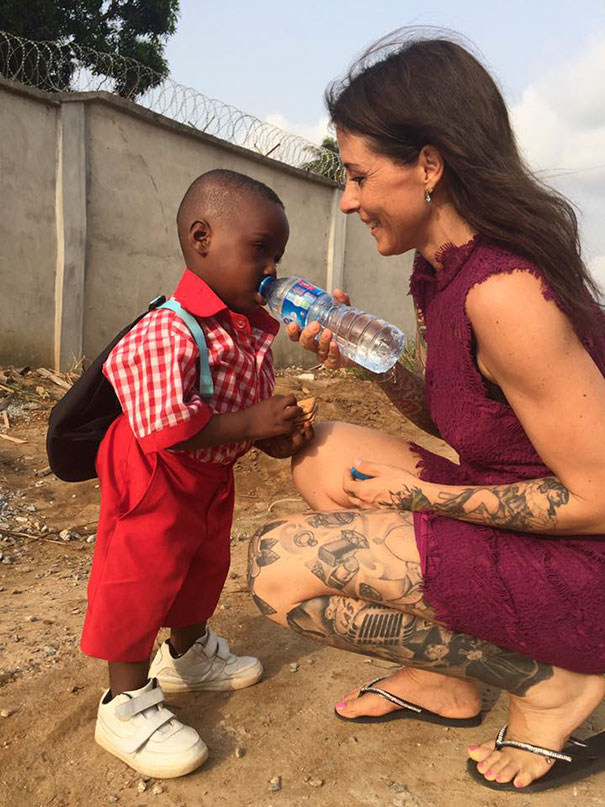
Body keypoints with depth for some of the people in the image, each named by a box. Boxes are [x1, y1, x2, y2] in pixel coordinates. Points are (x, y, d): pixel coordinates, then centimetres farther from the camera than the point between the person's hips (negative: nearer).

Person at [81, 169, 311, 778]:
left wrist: (277, 437, -10)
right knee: (141, 580, 0)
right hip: (156, 482, -9)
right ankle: (126, 704, 20)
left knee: (205, 565, 23)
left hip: (212, 477, 9)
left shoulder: (253, 330, -1)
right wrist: (252, 422, -32)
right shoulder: (166, 333, -30)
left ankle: (189, 654, 49)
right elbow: (164, 427, -36)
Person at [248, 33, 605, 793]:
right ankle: (442, 680, 12)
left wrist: (421, 496, -15)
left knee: (279, 566, -16)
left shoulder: (504, 293, -25)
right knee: (321, 453, 10)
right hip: (512, 523, 9)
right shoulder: (446, 269, 3)